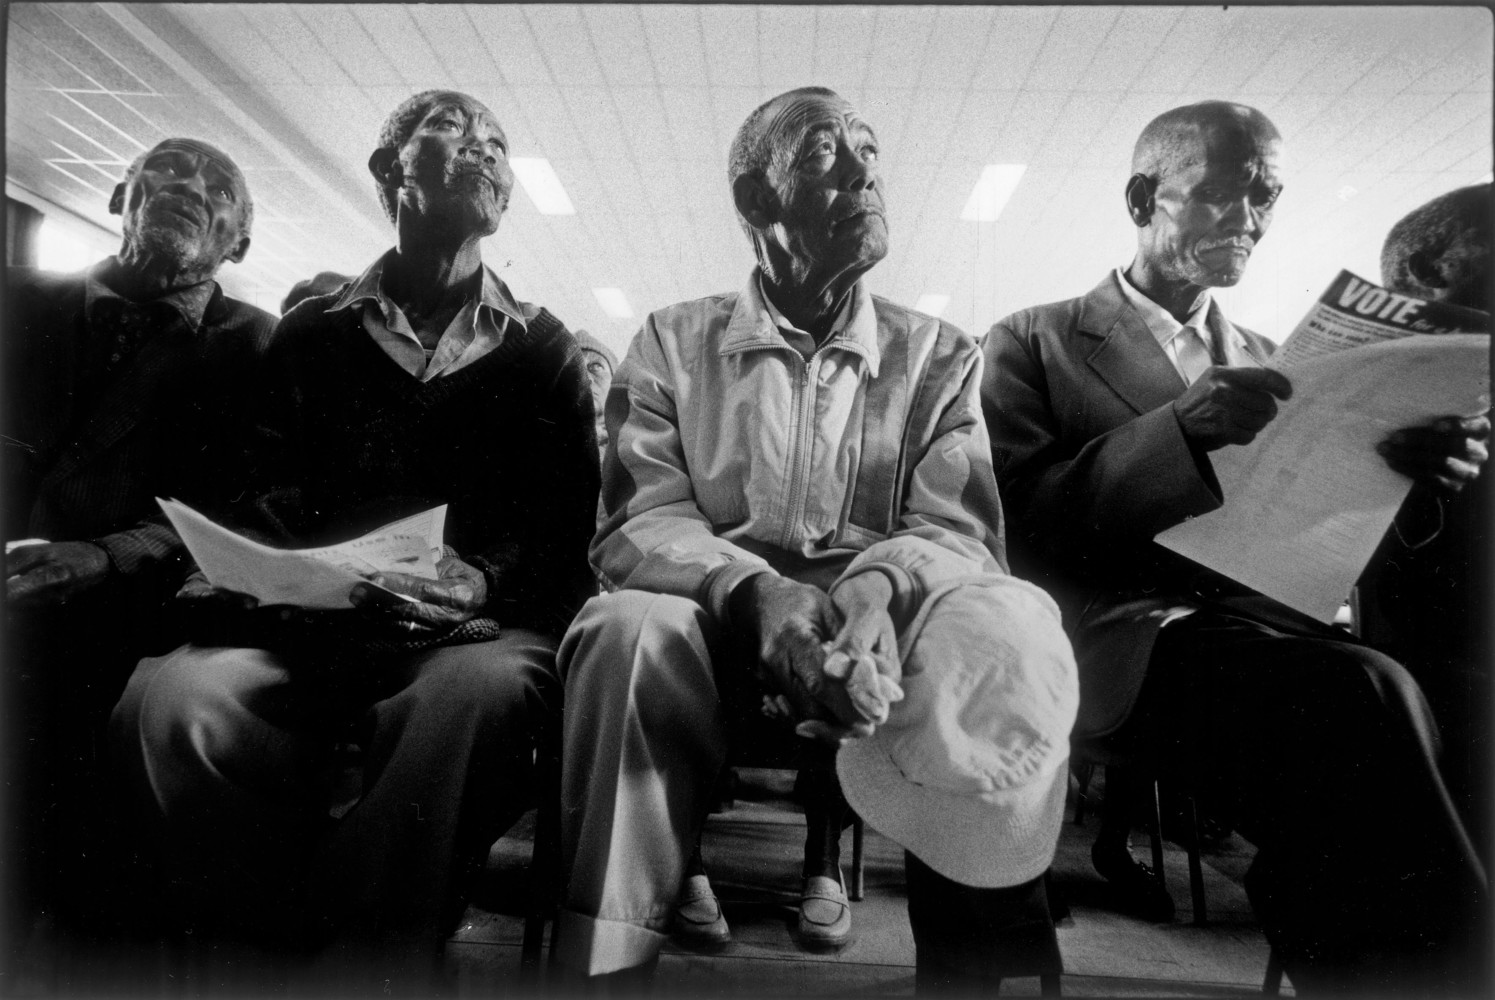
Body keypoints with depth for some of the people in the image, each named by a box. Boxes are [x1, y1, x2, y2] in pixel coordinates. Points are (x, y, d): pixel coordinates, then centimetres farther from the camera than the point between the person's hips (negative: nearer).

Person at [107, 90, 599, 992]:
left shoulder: (543, 351, 16)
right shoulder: (312, 335, 19)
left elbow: (564, 534, 6)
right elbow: (264, 500, 12)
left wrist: (482, 580, -15)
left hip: (478, 626, -1)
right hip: (316, 621, 2)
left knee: (478, 689, -37)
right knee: (170, 696, -29)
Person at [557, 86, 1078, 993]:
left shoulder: (941, 357, 12)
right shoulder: (673, 342, 10)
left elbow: (958, 530, 1)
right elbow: (640, 522, -2)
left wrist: (879, 587, -25)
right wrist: (756, 591, -24)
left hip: (885, 635, 1)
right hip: (721, 620, 0)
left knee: (1009, 629, -31)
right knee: (629, 627, -33)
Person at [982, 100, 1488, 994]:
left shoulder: (1261, 359, 26)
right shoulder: (1036, 343, 9)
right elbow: (1014, 519, -6)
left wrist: (1389, 473, -1)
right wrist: (1178, 428, -19)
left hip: (1264, 618, 5)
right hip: (1128, 636, -4)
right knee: (1365, 697, -31)